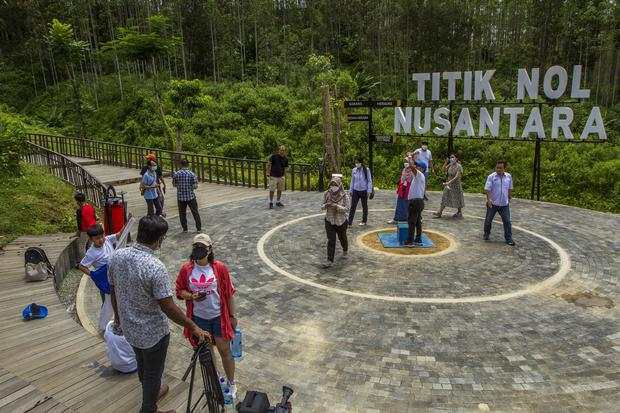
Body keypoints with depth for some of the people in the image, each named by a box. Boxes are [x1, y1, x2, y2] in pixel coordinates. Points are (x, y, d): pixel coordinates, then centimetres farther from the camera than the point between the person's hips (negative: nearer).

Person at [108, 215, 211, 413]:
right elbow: (168, 308, -27)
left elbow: (113, 290, 3)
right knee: (153, 373, 17)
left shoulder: (116, 256, -12)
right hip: (153, 332, -7)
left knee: (141, 363, 30)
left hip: (128, 328, 7)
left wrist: (118, 315, 20)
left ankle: (152, 392, 55)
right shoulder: (155, 267, -32)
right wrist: (194, 328, -16)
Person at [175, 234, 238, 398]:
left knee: (225, 350, 6)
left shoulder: (220, 268, -13)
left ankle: (231, 383, 26)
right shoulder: (186, 269, -9)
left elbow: (229, 293, -5)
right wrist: (191, 296, -19)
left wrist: (232, 316, 0)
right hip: (198, 317, 2)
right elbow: (180, 291, 3)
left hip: (219, 316, -2)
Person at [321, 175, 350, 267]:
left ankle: (345, 251, 51)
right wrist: (325, 205, -24)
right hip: (329, 220, 1)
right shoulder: (327, 194, -7)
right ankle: (329, 260, -1)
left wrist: (336, 206, -33)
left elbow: (347, 209, -19)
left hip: (341, 221, -1)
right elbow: (322, 206, 1)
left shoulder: (344, 195, -15)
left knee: (342, 238, 20)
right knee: (331, 240, -5)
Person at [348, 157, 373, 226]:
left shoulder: (366, 170, -8)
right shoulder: (354, 170, 2)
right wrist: (351, 190, 12)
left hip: (364, 190, -2)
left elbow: (369, 181, -4)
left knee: (364, 206, 11)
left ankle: (364, 221, 26)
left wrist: (369, 190, -8)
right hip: (355, 190, 3)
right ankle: (349, 222, -2)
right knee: (353, 206, -3)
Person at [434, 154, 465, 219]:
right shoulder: (450, 165, 3)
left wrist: (449, 182, -29)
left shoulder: (459, 166, -15)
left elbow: (457, 177, -22)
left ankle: (459, 213, 23)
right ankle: (439, 212, 4)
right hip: (448, 184, 6)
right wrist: (446, 162, 1)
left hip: (456, 185, -6)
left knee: (457, 199, 6)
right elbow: (444, 169, 16)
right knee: (444, 198, 4)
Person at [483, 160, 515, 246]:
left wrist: (510, 197, 20)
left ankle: (508, 238, 9)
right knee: (488, 220, 11)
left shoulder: (508, 176, 3)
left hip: (504, 204, 2)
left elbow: (510, 188, 16)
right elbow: (487, 189, -13)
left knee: (507, 221, 0)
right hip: (492, 203, -2)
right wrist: (488, 199, -23)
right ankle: (486, 234, 31)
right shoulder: (491, 177, -9)